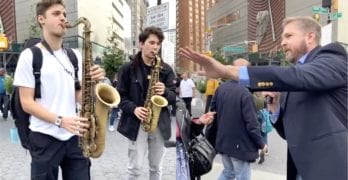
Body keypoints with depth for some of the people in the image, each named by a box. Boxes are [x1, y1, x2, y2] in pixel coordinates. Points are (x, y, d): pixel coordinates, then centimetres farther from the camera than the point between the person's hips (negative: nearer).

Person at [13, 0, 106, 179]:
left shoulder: (74, 56, 10)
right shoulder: (30, 56, -4)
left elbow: (79, 96, 11)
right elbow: (26, 102, -8)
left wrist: (93, 82, -10)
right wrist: (60, 120, -21)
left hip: (74, 136, 4)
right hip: (44, 138, -4)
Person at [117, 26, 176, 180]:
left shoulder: (166, 69, 6)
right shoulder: (128, 68, -1)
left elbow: (174, 97, 4)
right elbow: (121, 96, -1)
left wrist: (165, 92, -17)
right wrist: (133, 109, -17)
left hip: (160, 123, 3)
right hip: (136, 123, -2)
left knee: (156, 167, 14)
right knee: (135, 167, 1)